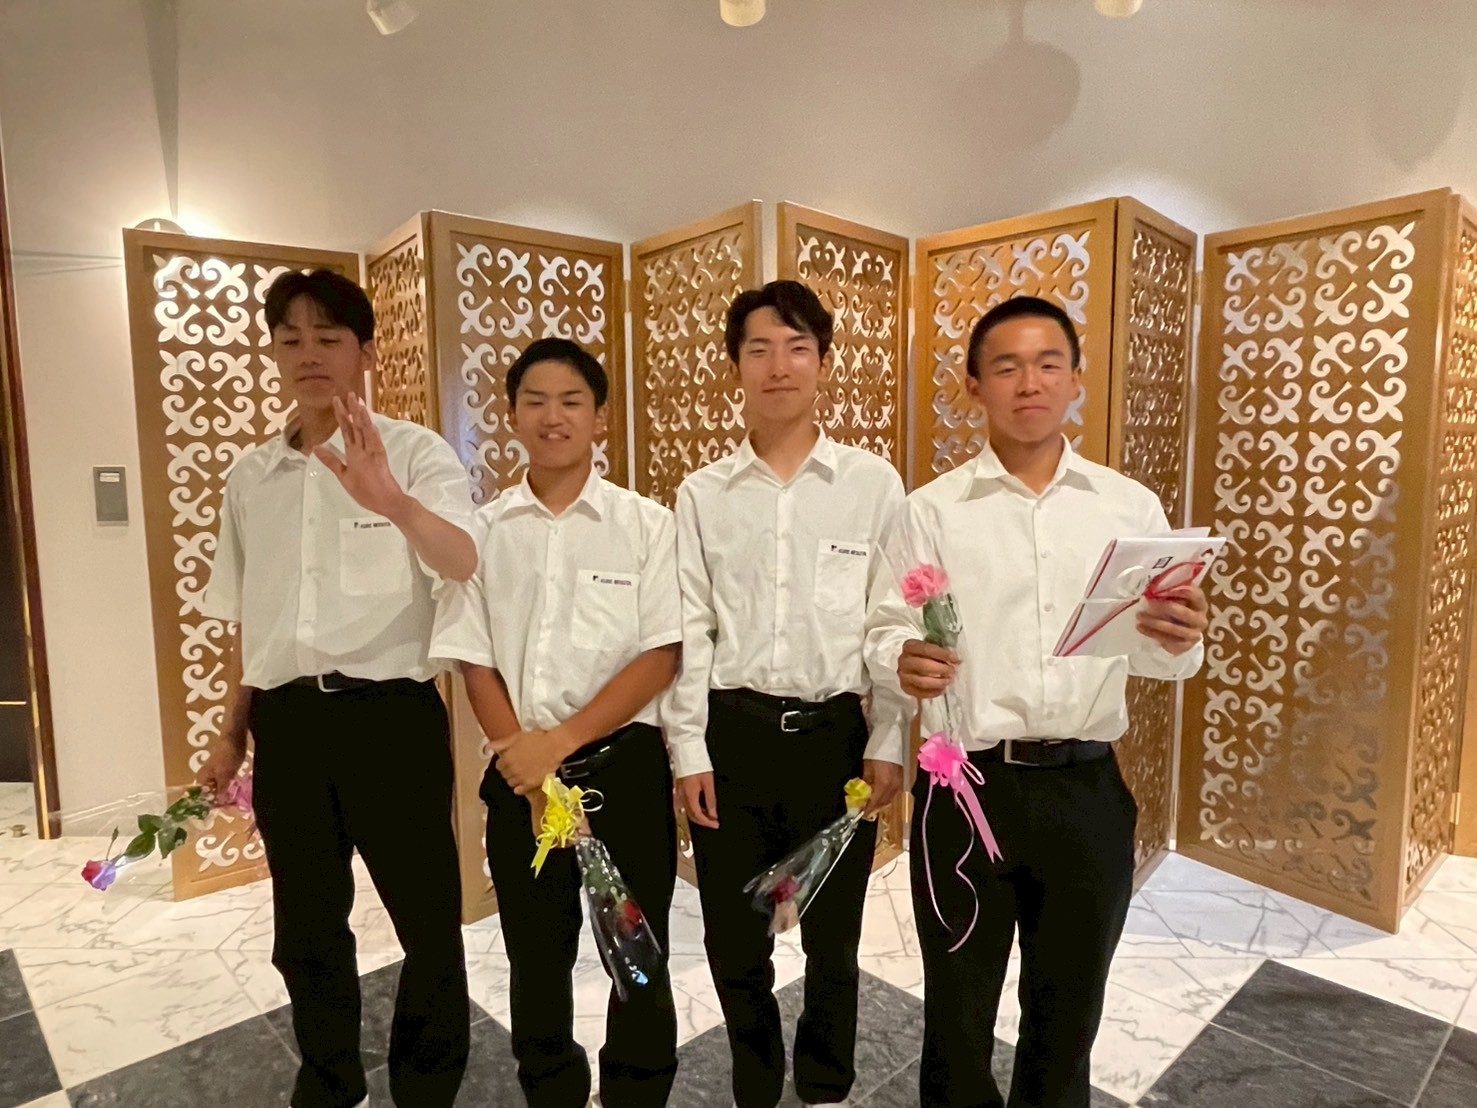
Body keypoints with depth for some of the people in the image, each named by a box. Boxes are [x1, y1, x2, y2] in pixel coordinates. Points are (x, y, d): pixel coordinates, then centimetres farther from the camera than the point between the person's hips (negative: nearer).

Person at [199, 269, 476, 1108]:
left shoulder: (416, 453, -6)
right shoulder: (253, 475, 9)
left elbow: (469, 568, -23)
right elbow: (248, 618, 15)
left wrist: (391, 502, -41)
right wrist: (233, 731, 17)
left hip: (390, 716, -4)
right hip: (287, 721, 5)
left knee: (427, 921, 7)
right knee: (306, 928, 19)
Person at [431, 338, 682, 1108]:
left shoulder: (647, 524, -4)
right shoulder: (483, 530, 3)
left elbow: (662, 655, -9)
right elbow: (474, 662, 2)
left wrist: (562, 740, -14)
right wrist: (527, 762, -8)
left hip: (624, 767, -2)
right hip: (518, 776, 2)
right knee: (536, 965, 17)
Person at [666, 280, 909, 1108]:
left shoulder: (875, 484, -1)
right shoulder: (702, 494, 3)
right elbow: (688, 628, 1)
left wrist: (887, 746, -3)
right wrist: (690, 751, -1)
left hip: (835, 732, -1)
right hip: (732, 734, 1)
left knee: (834, 937, 16)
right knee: (734, 938, 14)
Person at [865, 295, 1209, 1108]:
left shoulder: (1131, 506, 5)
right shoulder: (931, 510, -1)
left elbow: (1155, 657, 5)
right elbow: (884, 634, -4)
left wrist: (1180, 644, -17)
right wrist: (904, 661, -26)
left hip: (1087, 790, 2)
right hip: (966, 788, -2)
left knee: (1068, 1012, 21)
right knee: (957, 1011, 16)